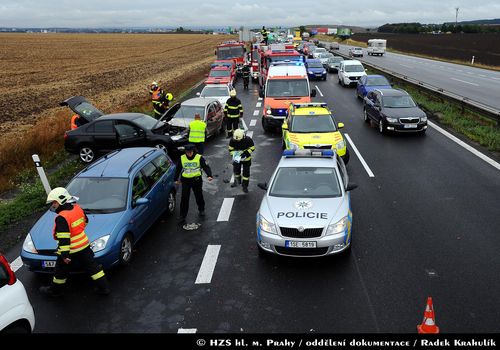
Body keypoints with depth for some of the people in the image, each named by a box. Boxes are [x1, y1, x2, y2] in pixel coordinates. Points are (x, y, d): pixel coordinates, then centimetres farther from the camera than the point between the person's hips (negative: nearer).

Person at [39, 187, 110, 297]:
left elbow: (63, 238, -25)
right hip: (84, 246, 7)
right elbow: (85, 221, 19)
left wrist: (64, 254, -22)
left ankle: (55, 290, 33)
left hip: (72, 250, -7)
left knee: (61, 271, 15)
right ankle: (103, 287, 15)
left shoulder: (62, 218, -22)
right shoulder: (78, 208, 1)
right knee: (92, 266, 12)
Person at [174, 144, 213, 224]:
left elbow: (206, 167, -11)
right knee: (184, 198, -4)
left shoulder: (199, 157, -8)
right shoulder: (182, 158, -1)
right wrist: (176, 179, 14)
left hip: (197, 180, -1)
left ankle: (201, 210, 41)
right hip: (185, 180, 1)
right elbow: (178, 169, 11)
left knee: (199, 196, 14)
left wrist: (209, 175, -26)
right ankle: (182, 216, 2)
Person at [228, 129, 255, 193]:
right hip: (237, 159, 2)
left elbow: (252, 148, -14)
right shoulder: (233, 140, -19)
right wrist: (234, 155, -21)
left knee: (246, 172, 0)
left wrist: (246, 153, -28)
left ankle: (245, 186, 14)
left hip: (246, 159, -2)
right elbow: (231, 149, -5)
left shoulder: (248, 140, -25)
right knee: (236, 170, 15)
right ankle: (237, 181, 43)